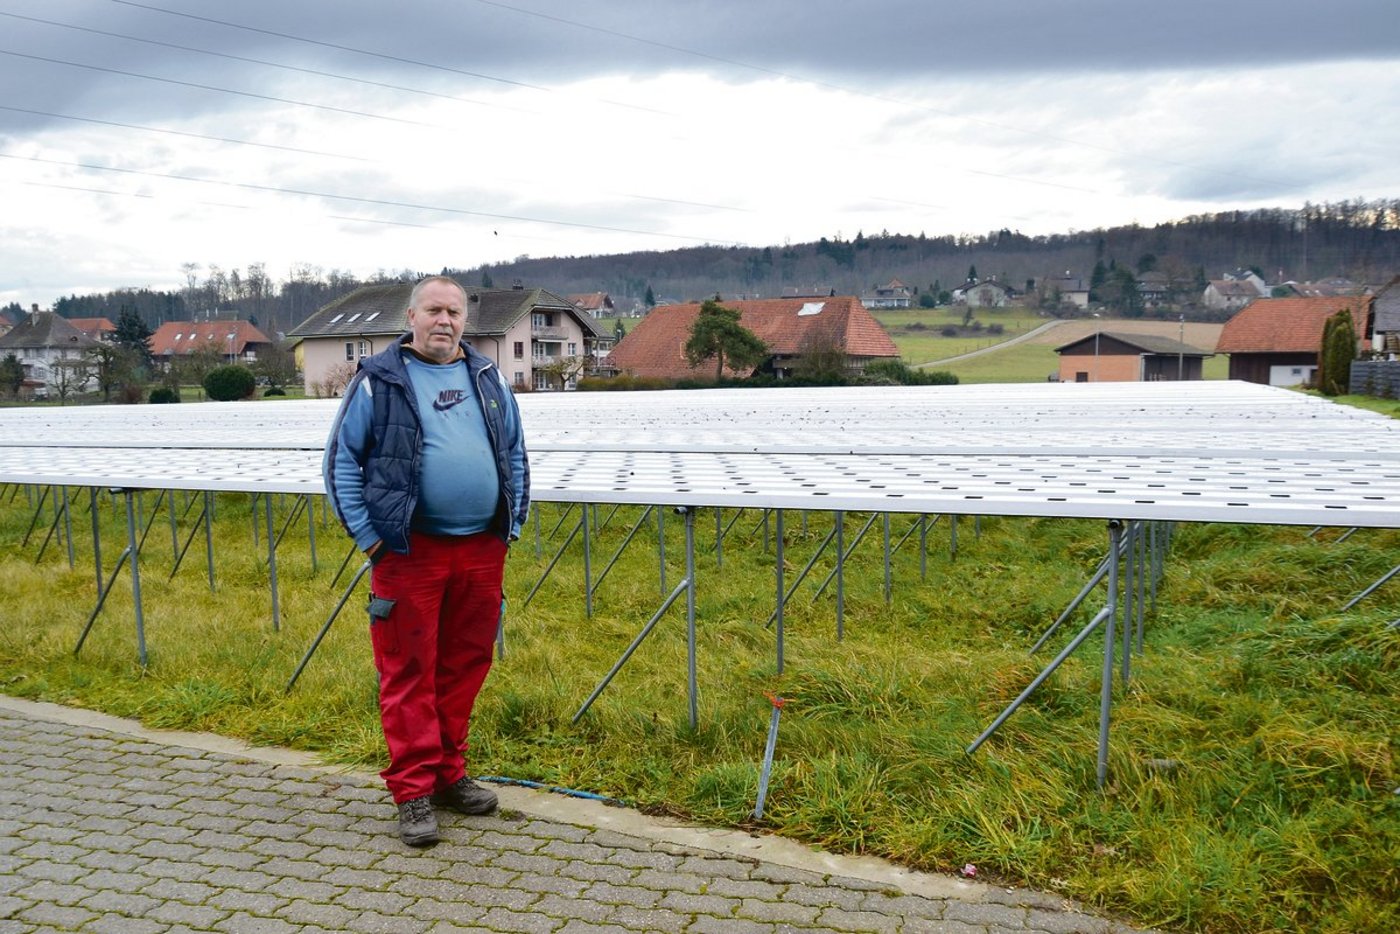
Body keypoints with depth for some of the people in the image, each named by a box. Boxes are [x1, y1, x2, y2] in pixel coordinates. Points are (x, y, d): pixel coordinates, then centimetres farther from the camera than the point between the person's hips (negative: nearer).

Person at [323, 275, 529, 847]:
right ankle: (413, 790, 11)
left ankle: (449, 773, 26)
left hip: (482, 550, 4)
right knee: (408, 672, 0)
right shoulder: (378, 381, 0)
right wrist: (369, 537, -5)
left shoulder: (488, 379, 12)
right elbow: (341, 462, 0)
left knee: (465, 665, 12)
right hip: (410, 553, -4)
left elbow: (516, 455, 19)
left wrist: (511, 526, 12)